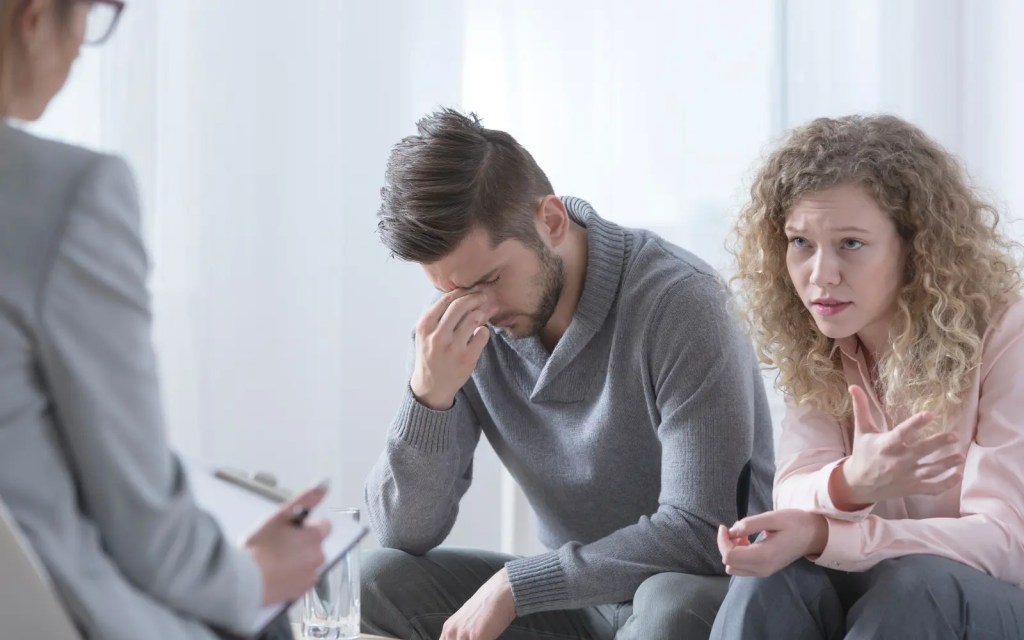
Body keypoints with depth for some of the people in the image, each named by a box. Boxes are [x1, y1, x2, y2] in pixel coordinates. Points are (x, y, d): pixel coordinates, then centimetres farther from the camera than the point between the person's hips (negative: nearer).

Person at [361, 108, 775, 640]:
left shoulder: (677, 301, -22)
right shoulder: (467, 333, -6)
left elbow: (702, 533, -26)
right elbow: (405, 533, -6)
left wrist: (514, 584, -23)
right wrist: (430, 393, -23)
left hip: (696, 594, -5)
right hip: (576, 595, 5)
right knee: (375, 580, -14)